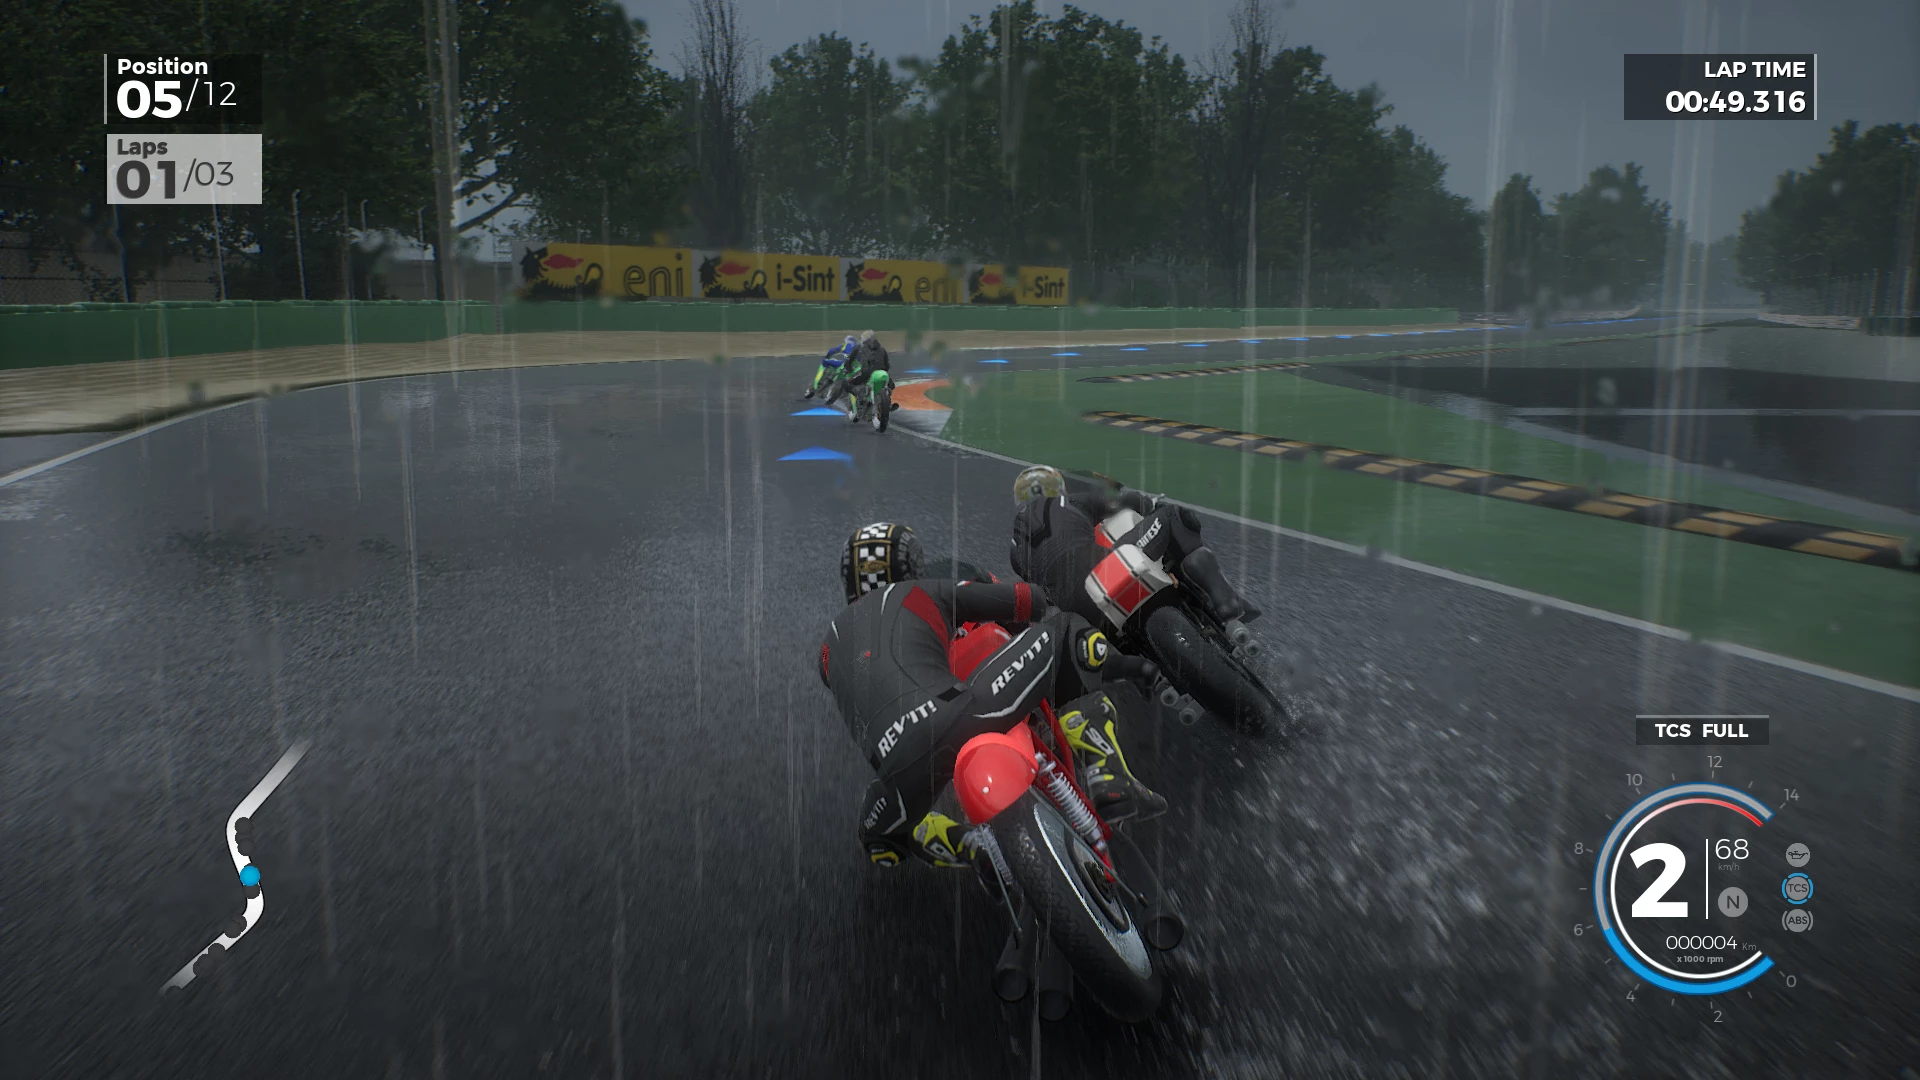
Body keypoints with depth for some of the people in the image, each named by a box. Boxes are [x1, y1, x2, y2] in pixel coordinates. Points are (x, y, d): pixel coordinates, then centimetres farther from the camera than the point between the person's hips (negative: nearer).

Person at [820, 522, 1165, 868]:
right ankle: (1108, 781, 0)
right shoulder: (926, 593, 22)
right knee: (1068, 632, 16)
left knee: (879, 829, 40)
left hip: (901, 774, 3)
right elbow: (1033, 600, 23)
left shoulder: (828, 645, 31)